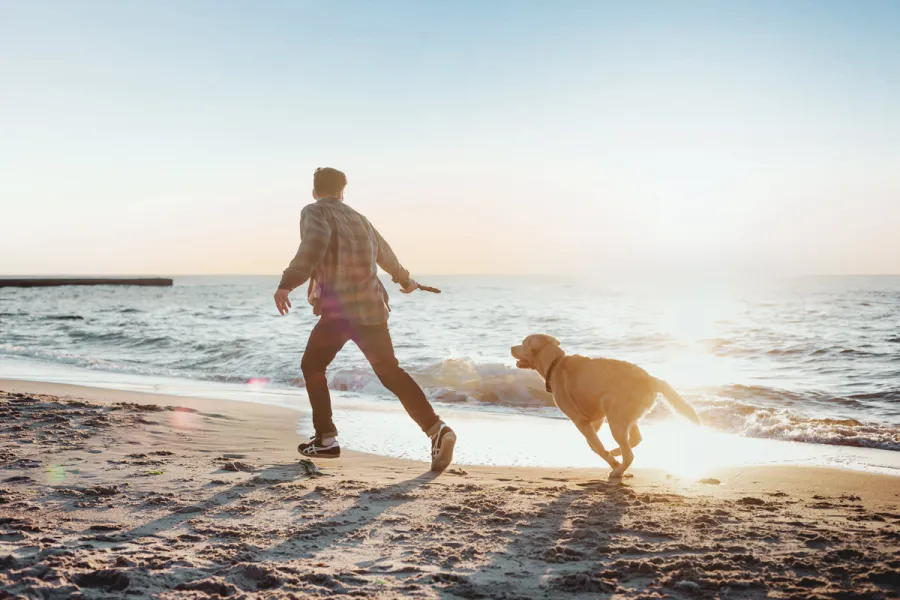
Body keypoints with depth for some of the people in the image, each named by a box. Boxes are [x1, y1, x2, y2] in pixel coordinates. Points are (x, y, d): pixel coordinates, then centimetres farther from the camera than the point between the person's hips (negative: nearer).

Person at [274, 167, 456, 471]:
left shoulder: (314, 212, 1)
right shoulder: (358, 218, 21)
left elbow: (315, 244, -22)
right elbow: (385, 253, 37)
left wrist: (288, 282, -29)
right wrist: (405, 279, 54)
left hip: (340, 309, -6)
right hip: (371, 306, 6)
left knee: (312, 367, 12)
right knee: (390, 372, 6)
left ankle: (326, 440, 9)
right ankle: (436, 430, -9)